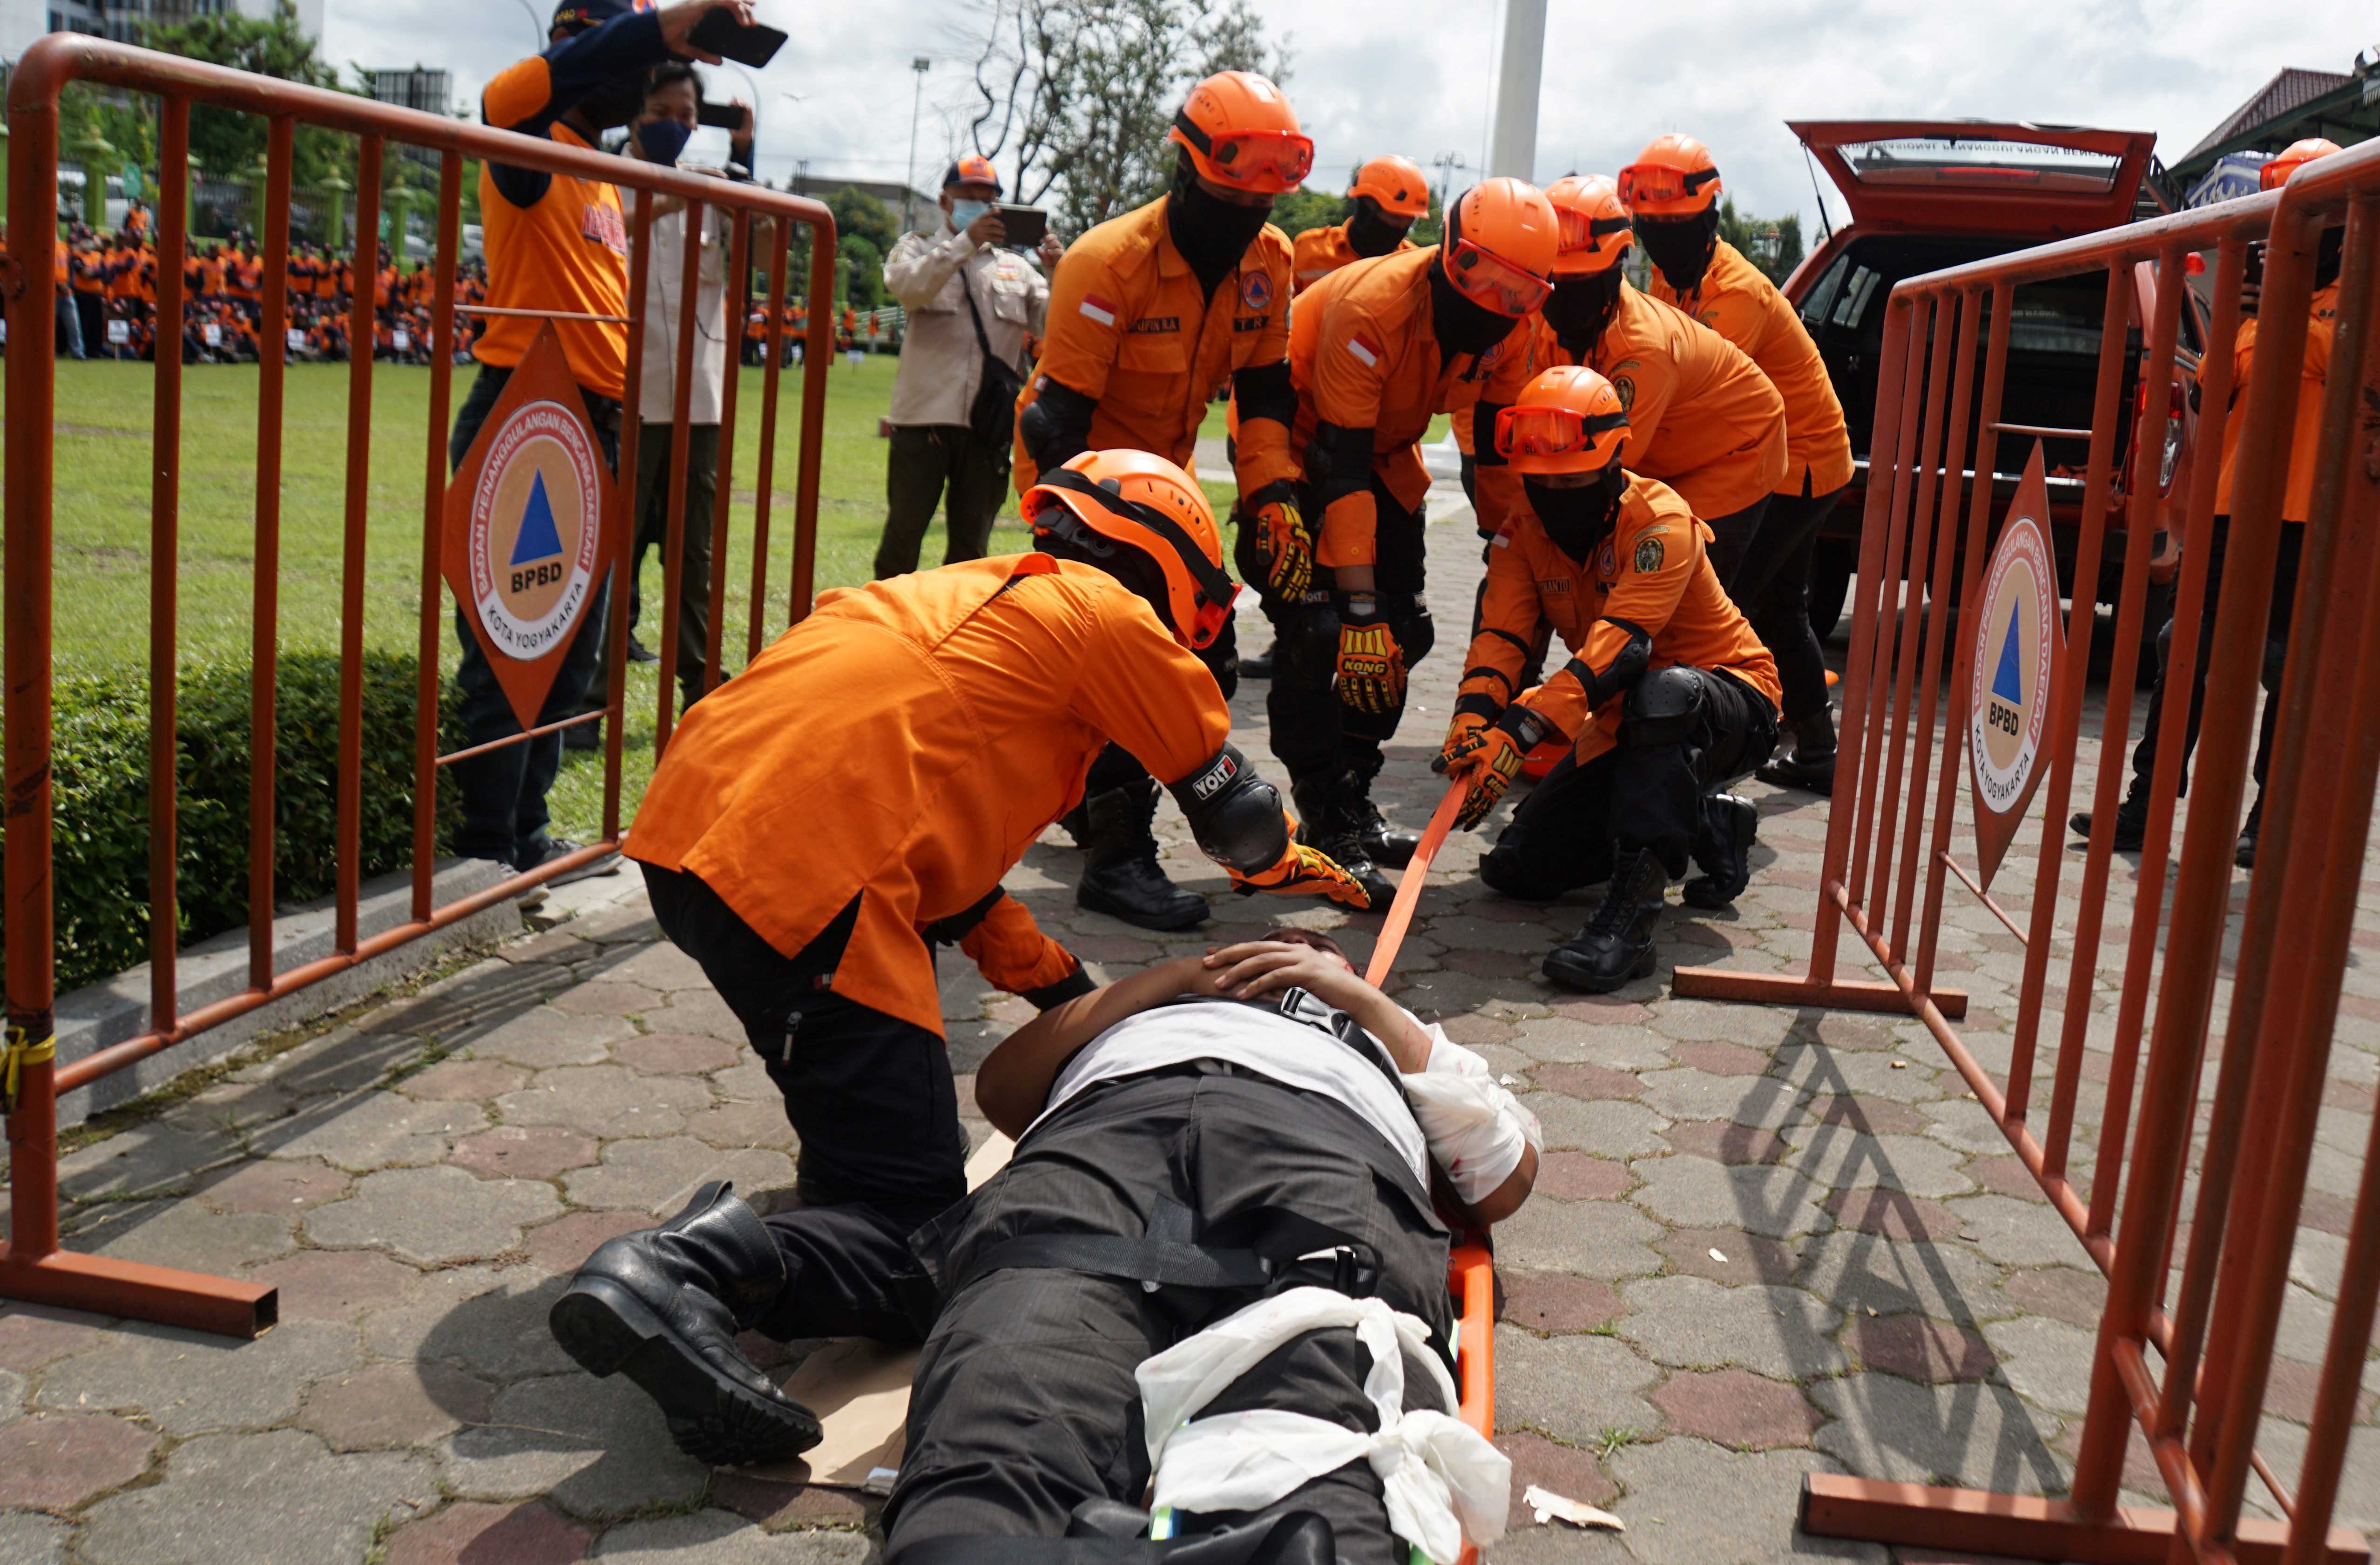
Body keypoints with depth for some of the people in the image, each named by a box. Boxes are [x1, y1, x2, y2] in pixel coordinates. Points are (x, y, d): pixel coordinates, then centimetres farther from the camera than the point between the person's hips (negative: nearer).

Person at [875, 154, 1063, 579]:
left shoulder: (1014, 265, 18)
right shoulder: (918, 248, 11)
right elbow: (906, 287, -13)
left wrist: (1058, 275, -11)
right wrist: (966, 243, -22)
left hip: (990, 421, 3)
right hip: (925, 415, -3)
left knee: (971, 544, 8)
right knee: (904, 532, 0)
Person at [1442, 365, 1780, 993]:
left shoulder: (1661, 524, -25)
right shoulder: (1524, 531, -5)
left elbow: (1620, 644, -37)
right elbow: (1502, 633, -18)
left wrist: (1520, 729, -49)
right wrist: (1474, 717, -40)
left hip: (1729, 704, -7)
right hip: (1624, 723, 7)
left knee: (1665, 691, -43)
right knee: (1517, 867, 1)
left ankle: (1631, 914, -43)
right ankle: (1708, 827, 16)